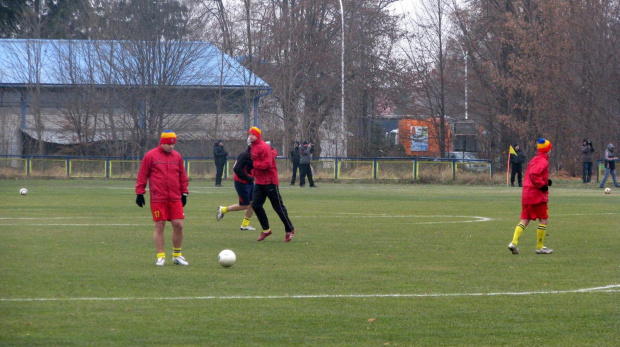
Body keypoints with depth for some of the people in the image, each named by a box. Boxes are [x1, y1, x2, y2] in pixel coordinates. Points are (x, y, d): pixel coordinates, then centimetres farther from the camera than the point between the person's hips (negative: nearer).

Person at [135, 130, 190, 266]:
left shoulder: (177, 156, 11)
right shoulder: (150, 156, -2)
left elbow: (182, 176, 18)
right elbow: (142, 175, 0)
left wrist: (184, 192, 15)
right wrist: (140, 192, -3)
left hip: (175, 199, 4)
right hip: (158, 199, -4)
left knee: (178, 225, -1)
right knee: (159, 226, -2)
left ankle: (177, 255, 14)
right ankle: (161, 256, 6)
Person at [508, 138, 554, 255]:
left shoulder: (533, 160, 18)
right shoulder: (543, 162, -11)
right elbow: (534, 173, -26)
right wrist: (542, 185, -17)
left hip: (526, 195, 9)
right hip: (537, 195, -9)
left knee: (525, 220, 7)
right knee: (543, 220, 1)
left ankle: (514, 242, -8)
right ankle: (540, 247, 4)